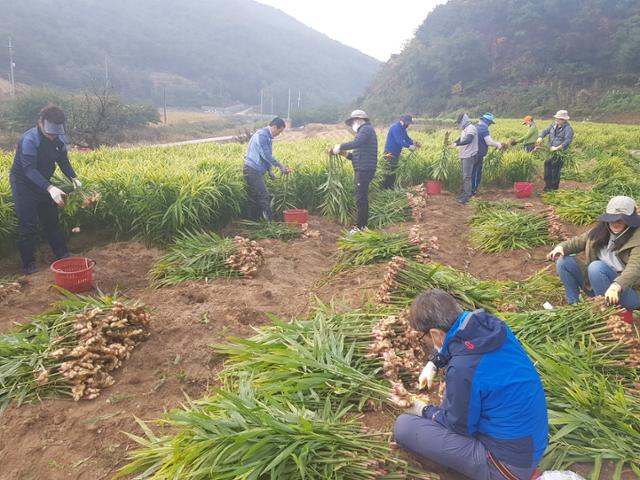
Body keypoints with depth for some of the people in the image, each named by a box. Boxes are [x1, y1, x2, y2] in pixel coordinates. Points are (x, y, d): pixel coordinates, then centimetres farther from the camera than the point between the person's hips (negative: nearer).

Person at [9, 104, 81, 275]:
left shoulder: (58, 138, -7)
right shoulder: (29, 140, -27)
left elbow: (63, 160, 3)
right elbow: (29, 169, -34)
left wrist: (73, 178, -17)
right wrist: (50, 188, -46)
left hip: (43, 183, 7)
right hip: (23, 184, -6)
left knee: (51, 220, 13)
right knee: (28, 225, -4)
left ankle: (63, 256, 22)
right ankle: (29, 264, 7)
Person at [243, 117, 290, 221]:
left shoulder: (268, 137, 16)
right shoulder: (261, 135, -15)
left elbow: (267, 156, 21)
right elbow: (266, 155, -20)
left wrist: (270, 170, 9)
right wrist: (280, 166, -15)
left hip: (257, 171, 10)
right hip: (252, 170, -10)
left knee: (255, 198, 11)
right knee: (264, 196, -10)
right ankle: (269, 221, -6)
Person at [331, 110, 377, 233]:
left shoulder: (366, 128, -6)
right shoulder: (365, 131, 24)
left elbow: (357, 143, -26)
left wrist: (340, 146, -18)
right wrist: (346, 154, 9)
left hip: (364, 170, -11)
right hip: (363, 170, 11)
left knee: (360, 199, -9)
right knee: (363, 199, 14)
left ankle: (360, 227, -5)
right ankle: (363, 225, 21)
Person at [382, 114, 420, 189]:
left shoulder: (402, 128, 14)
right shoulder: (396, 128, -18)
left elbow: (407, 138, 17)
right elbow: (399, 141, -27)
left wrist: (413, 142, -1)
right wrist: (409, 146, -26)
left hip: (396, 153, 10)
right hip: (390, 153, -10)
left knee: (393, 171, 13)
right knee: (389, 172, -8)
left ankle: (391, 188, 20)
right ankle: (385, 188, -4)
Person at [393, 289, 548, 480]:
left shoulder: (462, 369, -30)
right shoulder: (493, 326, -8)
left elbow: (460, 426, -12)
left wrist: (425, 411, 4)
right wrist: (433, 363, 19)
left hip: (509, 462, -8)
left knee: (403, 427, -11)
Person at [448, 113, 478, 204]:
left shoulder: (471, 128, -15)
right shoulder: (465, 129, 16)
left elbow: (468, 140, -31)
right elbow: (461, 138, 30)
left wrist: (456, 144, -39)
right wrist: (453, 143, 12)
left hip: (469, 156, -10)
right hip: (464, 155, 10)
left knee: (467, 176, -10)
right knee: (465, 176, 15)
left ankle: (467, 196, -8)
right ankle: (465, 193, 23)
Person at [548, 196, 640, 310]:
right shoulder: (600, 230, 1)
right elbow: (578, 241, 9)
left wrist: (616, 286, -50)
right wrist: (562, 247, -16)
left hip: (627, 292, -6)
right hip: (598, 289, 6)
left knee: (597, 266, -33)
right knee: (563, 261, -7)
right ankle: (574, 305, -1)